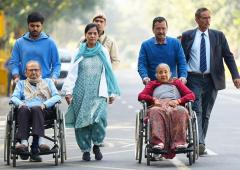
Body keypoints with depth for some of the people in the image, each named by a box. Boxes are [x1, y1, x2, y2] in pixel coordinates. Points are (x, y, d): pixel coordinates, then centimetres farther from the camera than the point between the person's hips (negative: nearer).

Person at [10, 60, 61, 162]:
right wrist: (20, 103, -9)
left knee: (36, 109, -37)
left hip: (43, 111, -1)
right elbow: (14, 97, 15)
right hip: (26, 111, 1)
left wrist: (45, 104, -7)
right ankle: (24, 142, -52)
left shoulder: (48, 82, 30)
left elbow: (56, 97, 13)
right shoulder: (21, 84, 32)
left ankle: (35, 149, -52)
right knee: (23, 109, -35)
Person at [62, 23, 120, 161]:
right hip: (81, 92, 1)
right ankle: (85, 149, 13)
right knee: (82, 120, -1)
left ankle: (96, 145, 2)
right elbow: (72, 73, 5)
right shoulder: (80, 52, 6)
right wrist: (68, 91, -4)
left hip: (98, 93, -1)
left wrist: (112, 93, 10)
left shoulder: (103, 52, 8)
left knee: (98, 117, -19)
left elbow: (108, 72, 12)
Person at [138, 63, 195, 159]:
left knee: (181, 111, -39)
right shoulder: (152, 84, 38)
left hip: (176, 105, 0)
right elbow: (141, 96, 19)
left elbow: (191, 95, 22)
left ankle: (179, 143, -50)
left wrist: (178, 101, 2)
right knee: (155, 112, -40)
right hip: (158, 105, 0)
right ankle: (158, 142, -56)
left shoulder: (176, 82, 37)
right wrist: (154, 99, -1)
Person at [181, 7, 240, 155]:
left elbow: (228, 56, 5)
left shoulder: (218, 36, 7)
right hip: (193, 79, -2)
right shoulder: (187, 36, 5)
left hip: (212, 79, 2)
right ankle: (198, 143, -23)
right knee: (196, 111, -14)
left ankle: (201, 144, 13)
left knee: (206, 113, 6)